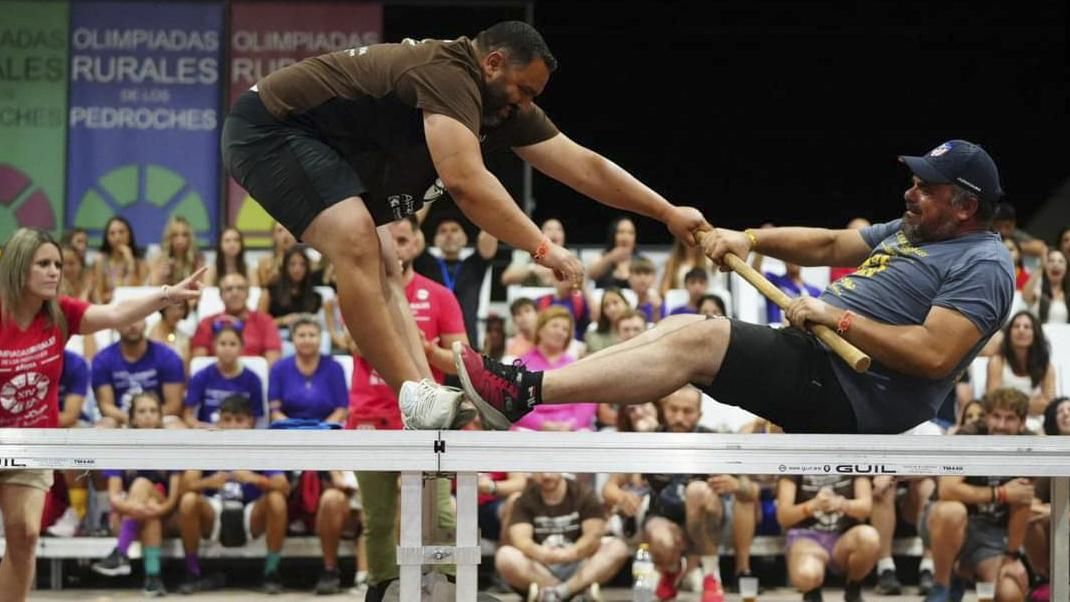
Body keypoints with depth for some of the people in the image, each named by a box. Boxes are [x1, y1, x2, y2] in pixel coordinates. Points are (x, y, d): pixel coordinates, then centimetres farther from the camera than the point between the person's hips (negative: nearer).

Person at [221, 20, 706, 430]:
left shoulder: (505, 107, 4)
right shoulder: (449, 74, -26)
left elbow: (585, 166, 6)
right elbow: (465, 182, -36)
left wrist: (668, 213, 7)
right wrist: (543, 249, -30)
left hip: (323, 147, 11)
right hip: (270, 127, -11)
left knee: (382, 268, 8)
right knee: (355, 243, -26)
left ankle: (427, 398, 2)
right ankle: (417, 395, -27)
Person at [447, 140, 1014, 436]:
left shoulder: (982, 265, -10)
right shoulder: (912, 230, 20)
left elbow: (935, 356, -23)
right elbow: (830, 244, 28)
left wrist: (839, 318, -21)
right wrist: (751, 239, 14)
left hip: (852, 394, -10)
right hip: (815, 355, 10)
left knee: (696, 341, -20)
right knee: (677, 327, 0)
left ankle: (524, 394, -23)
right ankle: (525, 386, -7)